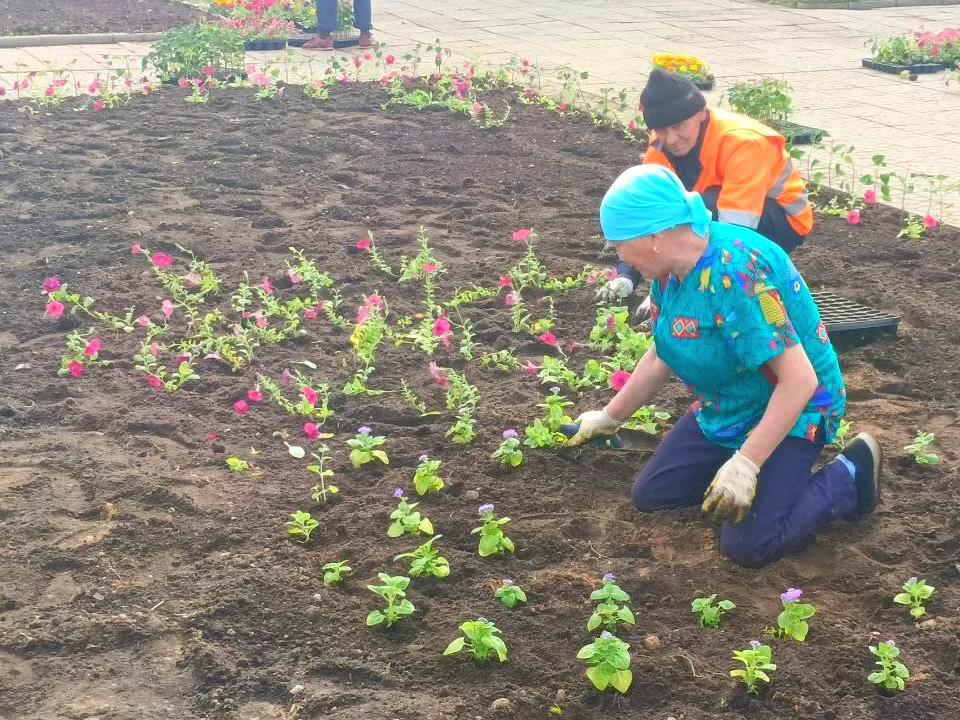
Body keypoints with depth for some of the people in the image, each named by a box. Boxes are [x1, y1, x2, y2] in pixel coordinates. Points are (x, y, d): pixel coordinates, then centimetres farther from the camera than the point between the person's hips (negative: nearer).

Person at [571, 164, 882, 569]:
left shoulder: (735, 273, -33)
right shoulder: (670, 267, -6)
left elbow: (800, 380, -34)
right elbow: (661, 357, 11)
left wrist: (746, 465, -35)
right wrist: (609, 419, 19)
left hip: (791, 411, -8)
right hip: (724, 411, 8)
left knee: (747, 545, -20)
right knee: (650, 494, 5)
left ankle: (850, 475, 3)